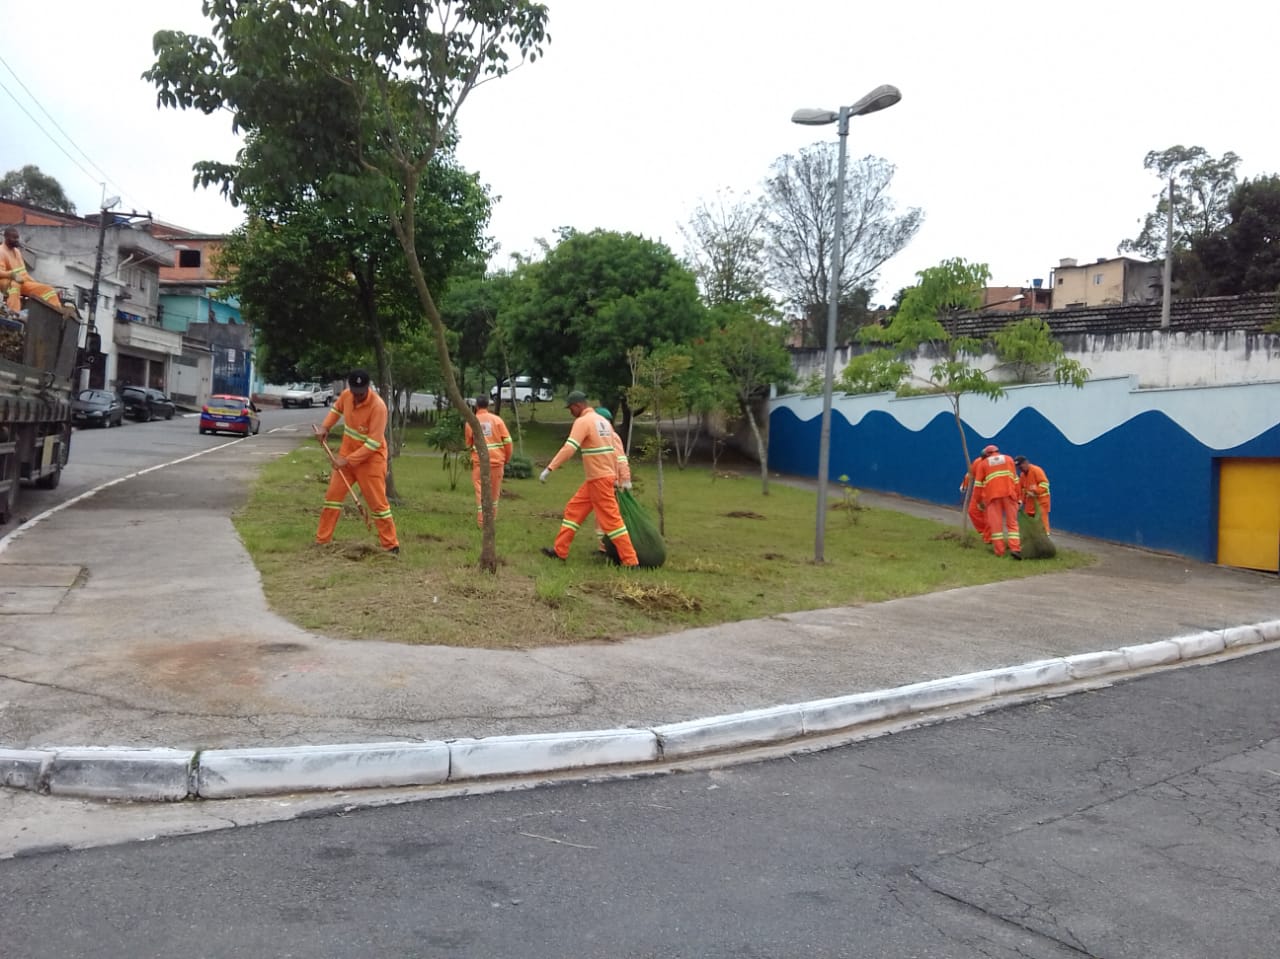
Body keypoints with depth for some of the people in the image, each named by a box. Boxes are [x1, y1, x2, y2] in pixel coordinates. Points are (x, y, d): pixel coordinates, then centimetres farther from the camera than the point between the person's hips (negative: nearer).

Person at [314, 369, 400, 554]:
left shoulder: (378, 406, -26)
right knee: (333, 495, 7)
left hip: (371, 459, -6)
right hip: (347, 454, 6)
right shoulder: (346, 394, -7)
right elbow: (336, 409, 18)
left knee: (378, 502, -2)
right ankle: (322, 539, 17)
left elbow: (373, 443, -27)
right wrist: (325, 427, 2)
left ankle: (391, 545, 8)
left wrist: (348, 460, -25)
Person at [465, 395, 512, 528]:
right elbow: (507, 441, -3)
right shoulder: (497, 420, -1)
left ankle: (482, 521, -4)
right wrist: (507, 458, 11)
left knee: (481, 491, 2)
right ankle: (492, 517, 30)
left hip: (479, 461, -1)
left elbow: (468, 444, 9)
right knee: (495, 490, 17)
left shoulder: (470, 422, 0)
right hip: (497, 460, 1)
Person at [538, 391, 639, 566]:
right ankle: (560, 551, 19)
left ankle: (630, 561, -2)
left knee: (610, 519, -5)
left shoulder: (583, 421, -13)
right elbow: (614, 451, 16)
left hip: (599, 479, -9)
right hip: (603, 477, 9)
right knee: (573, 509, 14)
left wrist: (549, 469, -22)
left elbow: (568, 449, -22)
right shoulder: (603, 421, 15)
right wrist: (615, 477, 21)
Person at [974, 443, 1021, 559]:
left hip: (992, 495, -1)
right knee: (1012, 522, 3)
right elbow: (1015, 479, 15)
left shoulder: (983, 463, 16)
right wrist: (1018, 496, 16)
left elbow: (978, 484, 10)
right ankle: (1015, 548, -11)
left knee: (995, 523, 2)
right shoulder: (1008, 459, 20)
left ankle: (999, 551, 0)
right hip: (1009, 493, 1)